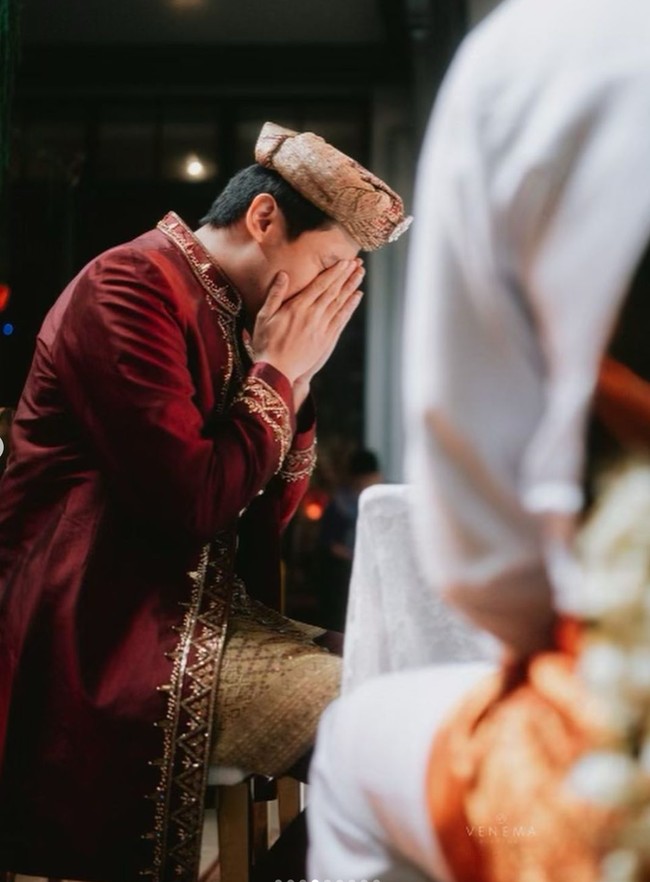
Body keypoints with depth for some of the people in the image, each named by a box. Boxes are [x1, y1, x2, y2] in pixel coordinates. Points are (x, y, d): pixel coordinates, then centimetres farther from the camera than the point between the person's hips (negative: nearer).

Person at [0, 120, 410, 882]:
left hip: (204, 615, 9)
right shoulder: (131, 285, -12)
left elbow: (273, 511, 15)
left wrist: (296, 372, 4)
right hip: (109, 634, -9)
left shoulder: (233, 318, 14)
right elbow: (190, 504, -21)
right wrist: (278, 370, -9)